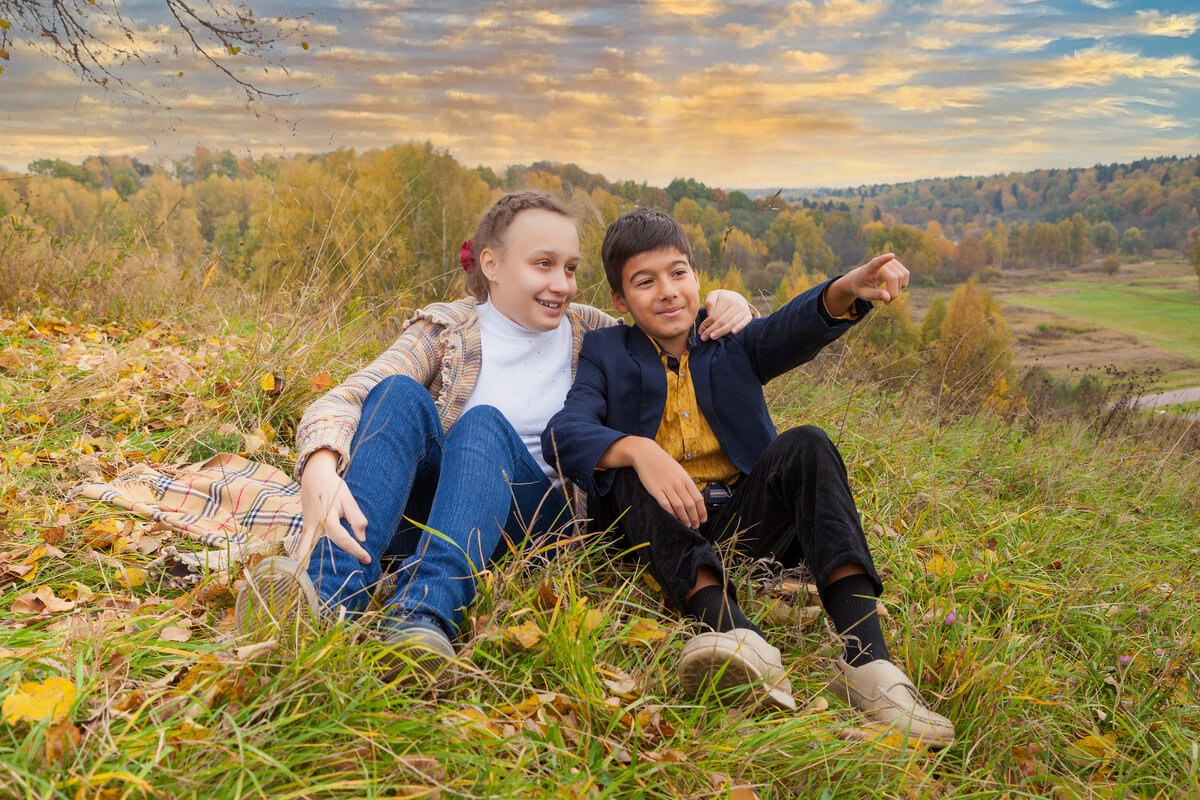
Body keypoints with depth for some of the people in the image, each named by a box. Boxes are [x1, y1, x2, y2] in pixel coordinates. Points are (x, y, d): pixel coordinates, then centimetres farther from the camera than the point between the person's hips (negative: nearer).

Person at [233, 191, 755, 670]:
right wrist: (320, 471, -38)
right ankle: (332, 592, -47)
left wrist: (725, 311, -6)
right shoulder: (445, 329, 1)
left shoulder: (586, 333, 11)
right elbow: (346, 398, -14)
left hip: (533, 515, 1)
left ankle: (425, 610, -54)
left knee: (484, 424, -30)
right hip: (420, 504, 0)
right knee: (400, 393, -27)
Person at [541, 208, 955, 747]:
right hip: (664, 527, -1)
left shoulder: (731, 343, 10)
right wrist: (638, 451, -34)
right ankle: (734, 633, -52)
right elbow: (562, 432, -13)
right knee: (630, 466, -29)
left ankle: (866, 657, -39)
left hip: (744, 519, 1)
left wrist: (849, 289, -36)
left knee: (806, 446, -24)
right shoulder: (606, 354, 7)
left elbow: (795, 327, -13)